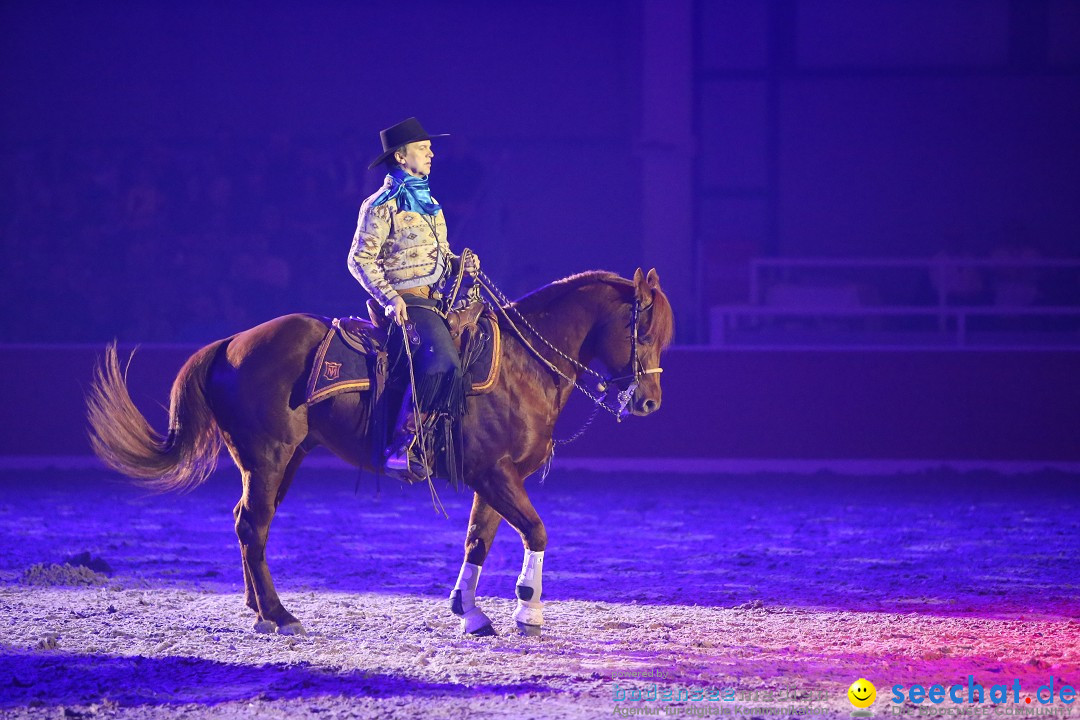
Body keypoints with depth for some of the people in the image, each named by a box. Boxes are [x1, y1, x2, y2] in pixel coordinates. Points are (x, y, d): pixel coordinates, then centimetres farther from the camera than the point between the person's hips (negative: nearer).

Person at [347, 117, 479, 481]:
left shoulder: (429, 202, 22)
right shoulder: (383, 204, -5)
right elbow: (360, 259, -9)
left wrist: (461, 261, 5)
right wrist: (390, 297, -21)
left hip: (433, 301, 10)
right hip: (405, 303, -10)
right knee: (442, 361, -31)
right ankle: (404, 447, -29)